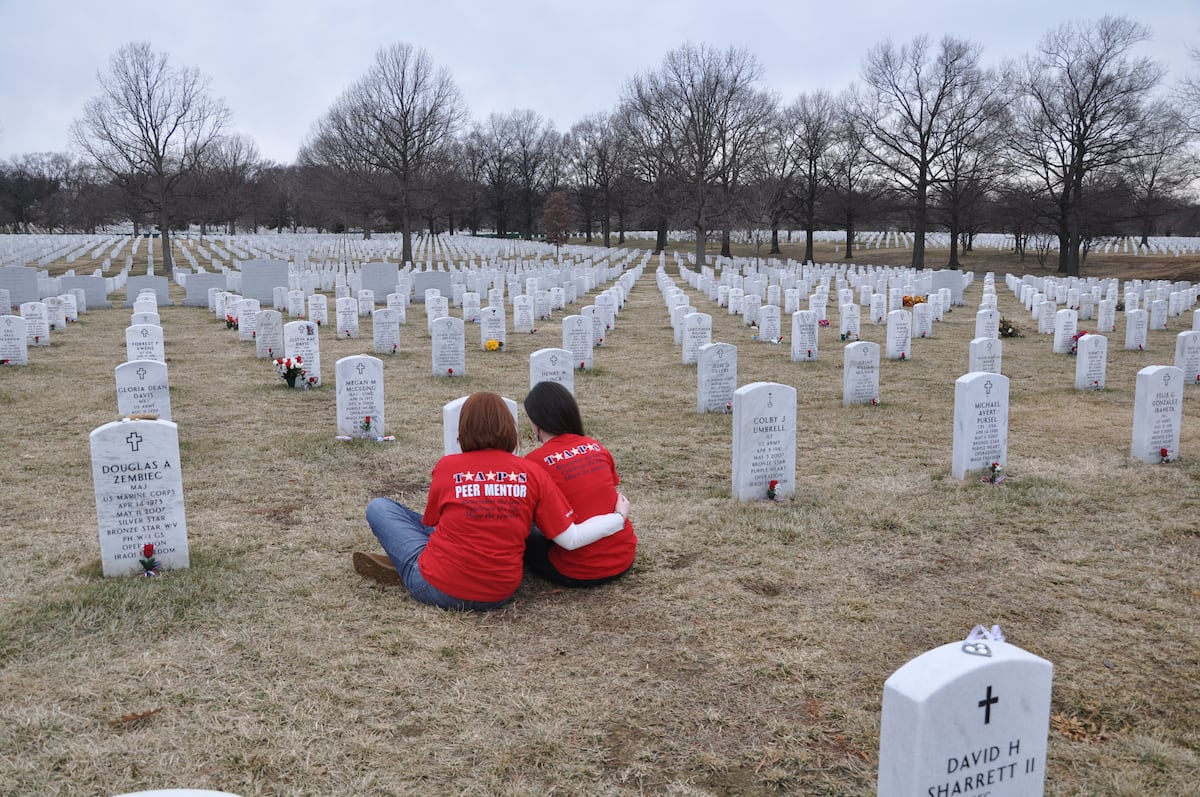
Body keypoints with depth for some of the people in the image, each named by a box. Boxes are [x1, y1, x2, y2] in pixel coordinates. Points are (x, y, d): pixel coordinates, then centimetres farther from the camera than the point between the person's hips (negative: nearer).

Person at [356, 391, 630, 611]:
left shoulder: (447, 466, -6)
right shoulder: (533, 472, -4)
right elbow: (570, 539, -5)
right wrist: (619, 517, 10)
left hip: (440, 590, -2)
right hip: (501, 594, 2)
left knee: (379, 507, 13)